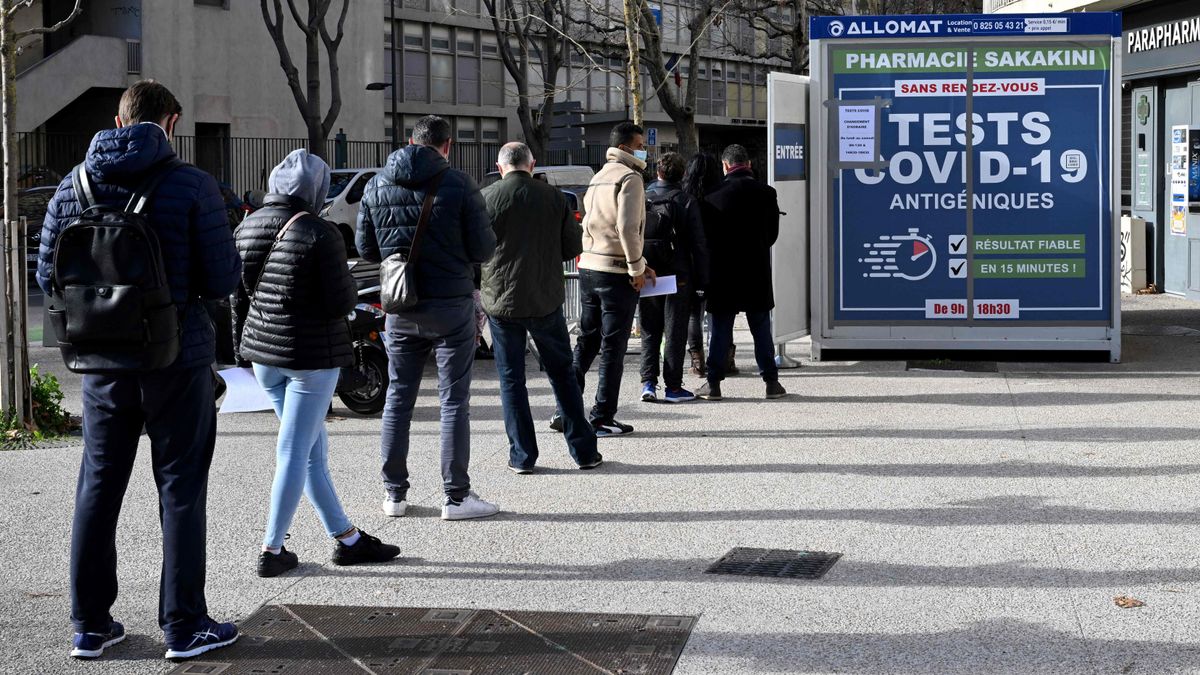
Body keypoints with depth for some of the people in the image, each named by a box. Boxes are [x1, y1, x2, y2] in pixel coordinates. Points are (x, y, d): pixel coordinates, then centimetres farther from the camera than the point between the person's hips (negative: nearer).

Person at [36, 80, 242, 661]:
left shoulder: (73, 188, 1)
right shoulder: (191, 186, -11)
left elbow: (48, 277, 5)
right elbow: (224, 280, -11)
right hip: (177, 358, -3)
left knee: (98, 487, 13)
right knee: (180, 489, 6)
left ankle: (90, 625, 18)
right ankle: (184, 625, 11)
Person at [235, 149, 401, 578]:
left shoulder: (248, 228, 3)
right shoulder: (320, 235, -17)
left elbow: (238, 295, 10)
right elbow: (341, 302, -17)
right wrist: (349, 285, 4)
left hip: (264, 350, 7)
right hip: (312, 354, -7)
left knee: (312, 449, 14)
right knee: (295, 453, 1)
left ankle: (346, 539, 21)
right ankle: (272, 551, 5)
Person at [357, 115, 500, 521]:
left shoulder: (377, 186, 3)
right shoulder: (457, 184, -10)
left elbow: (366, 249, 9)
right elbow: (483, 249, -9)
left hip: (400, 309, 4)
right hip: (450, 305, -4)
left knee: (398, 398, 13)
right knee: (454, 400, 3)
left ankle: (395, 494, 16)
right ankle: (456, 497, 5)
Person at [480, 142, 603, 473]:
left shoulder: (487, 198, -8)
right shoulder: (554, 197, -2)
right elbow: (573, 247, 2)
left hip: (501, 301, -1)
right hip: (546, 301, 2)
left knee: (511, 379, 8)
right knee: (562, 374, 13)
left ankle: (522, 455, 8)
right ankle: (584, 450, 14)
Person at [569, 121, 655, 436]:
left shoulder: (598, 177, 17)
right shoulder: (629, 177, -10)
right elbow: (627, 227, -21)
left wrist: (637, 264, 14)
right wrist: (637, 268, -12)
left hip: (588, 268, 8)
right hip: (616, 272, -8)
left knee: (586, 343, 14)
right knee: (613, 348, 0)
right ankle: (602, 418, 3)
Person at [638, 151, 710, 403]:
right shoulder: (687, 202, -5)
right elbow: (699, 244, -6)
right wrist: (702, 280, -1)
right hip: (678, 276, -2)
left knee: (649, 332, 11)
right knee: (675, 332, 3)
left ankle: (648, 383, 4)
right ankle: (673, 386, 4)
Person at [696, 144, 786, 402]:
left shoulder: (715, 194, -8)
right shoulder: (766, 193, -2)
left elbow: (705, 234, -2)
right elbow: (773, 234, 5)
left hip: (722, 272, -1)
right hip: (757, 273, 1)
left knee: (719, 330, 5)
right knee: (761, 329, 9)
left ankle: (713, 383, 6)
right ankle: (771, 381, 10)